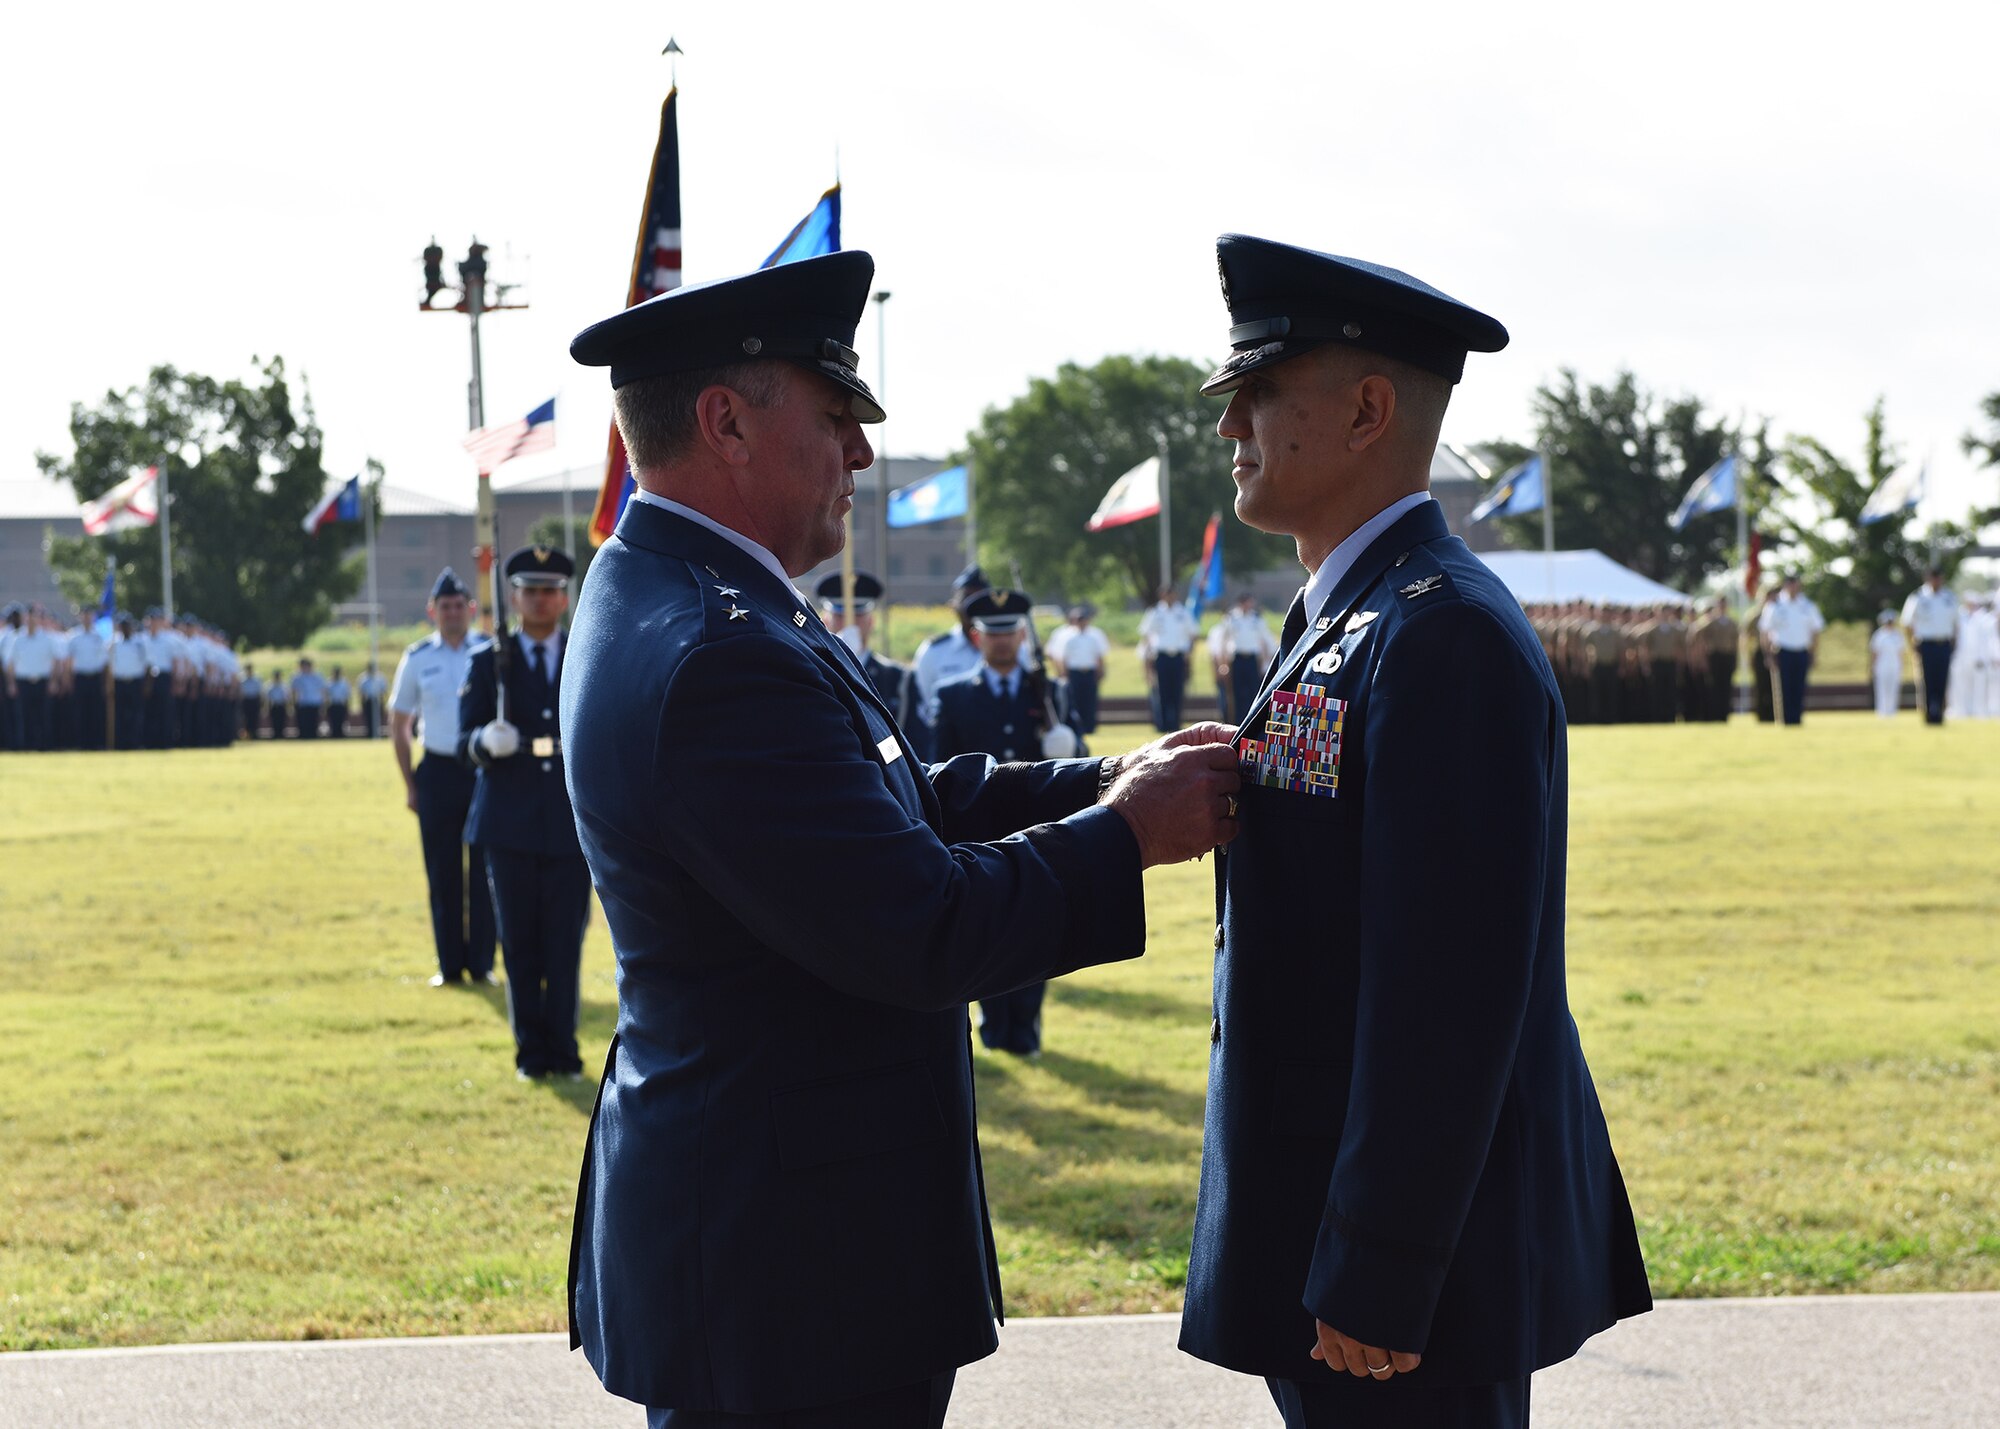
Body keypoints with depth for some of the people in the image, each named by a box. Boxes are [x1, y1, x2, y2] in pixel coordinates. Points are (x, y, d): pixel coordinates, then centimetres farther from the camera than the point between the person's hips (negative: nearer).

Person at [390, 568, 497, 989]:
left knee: (484, 872, 2)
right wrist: (410, 785, 5)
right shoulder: (417, 659, 4)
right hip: (438, 774, 1)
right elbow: (399, 726, 10)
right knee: (442, 874, 5)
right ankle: (450, 965, 14)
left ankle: (482, 963, 11)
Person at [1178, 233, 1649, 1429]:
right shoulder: (1348, 620, 14)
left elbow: (1450, 985, -23)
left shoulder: (1444, 637, -18)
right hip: (1328, 1236, 10)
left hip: (1409, 1247, -10)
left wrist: (1374, 1279, -23)